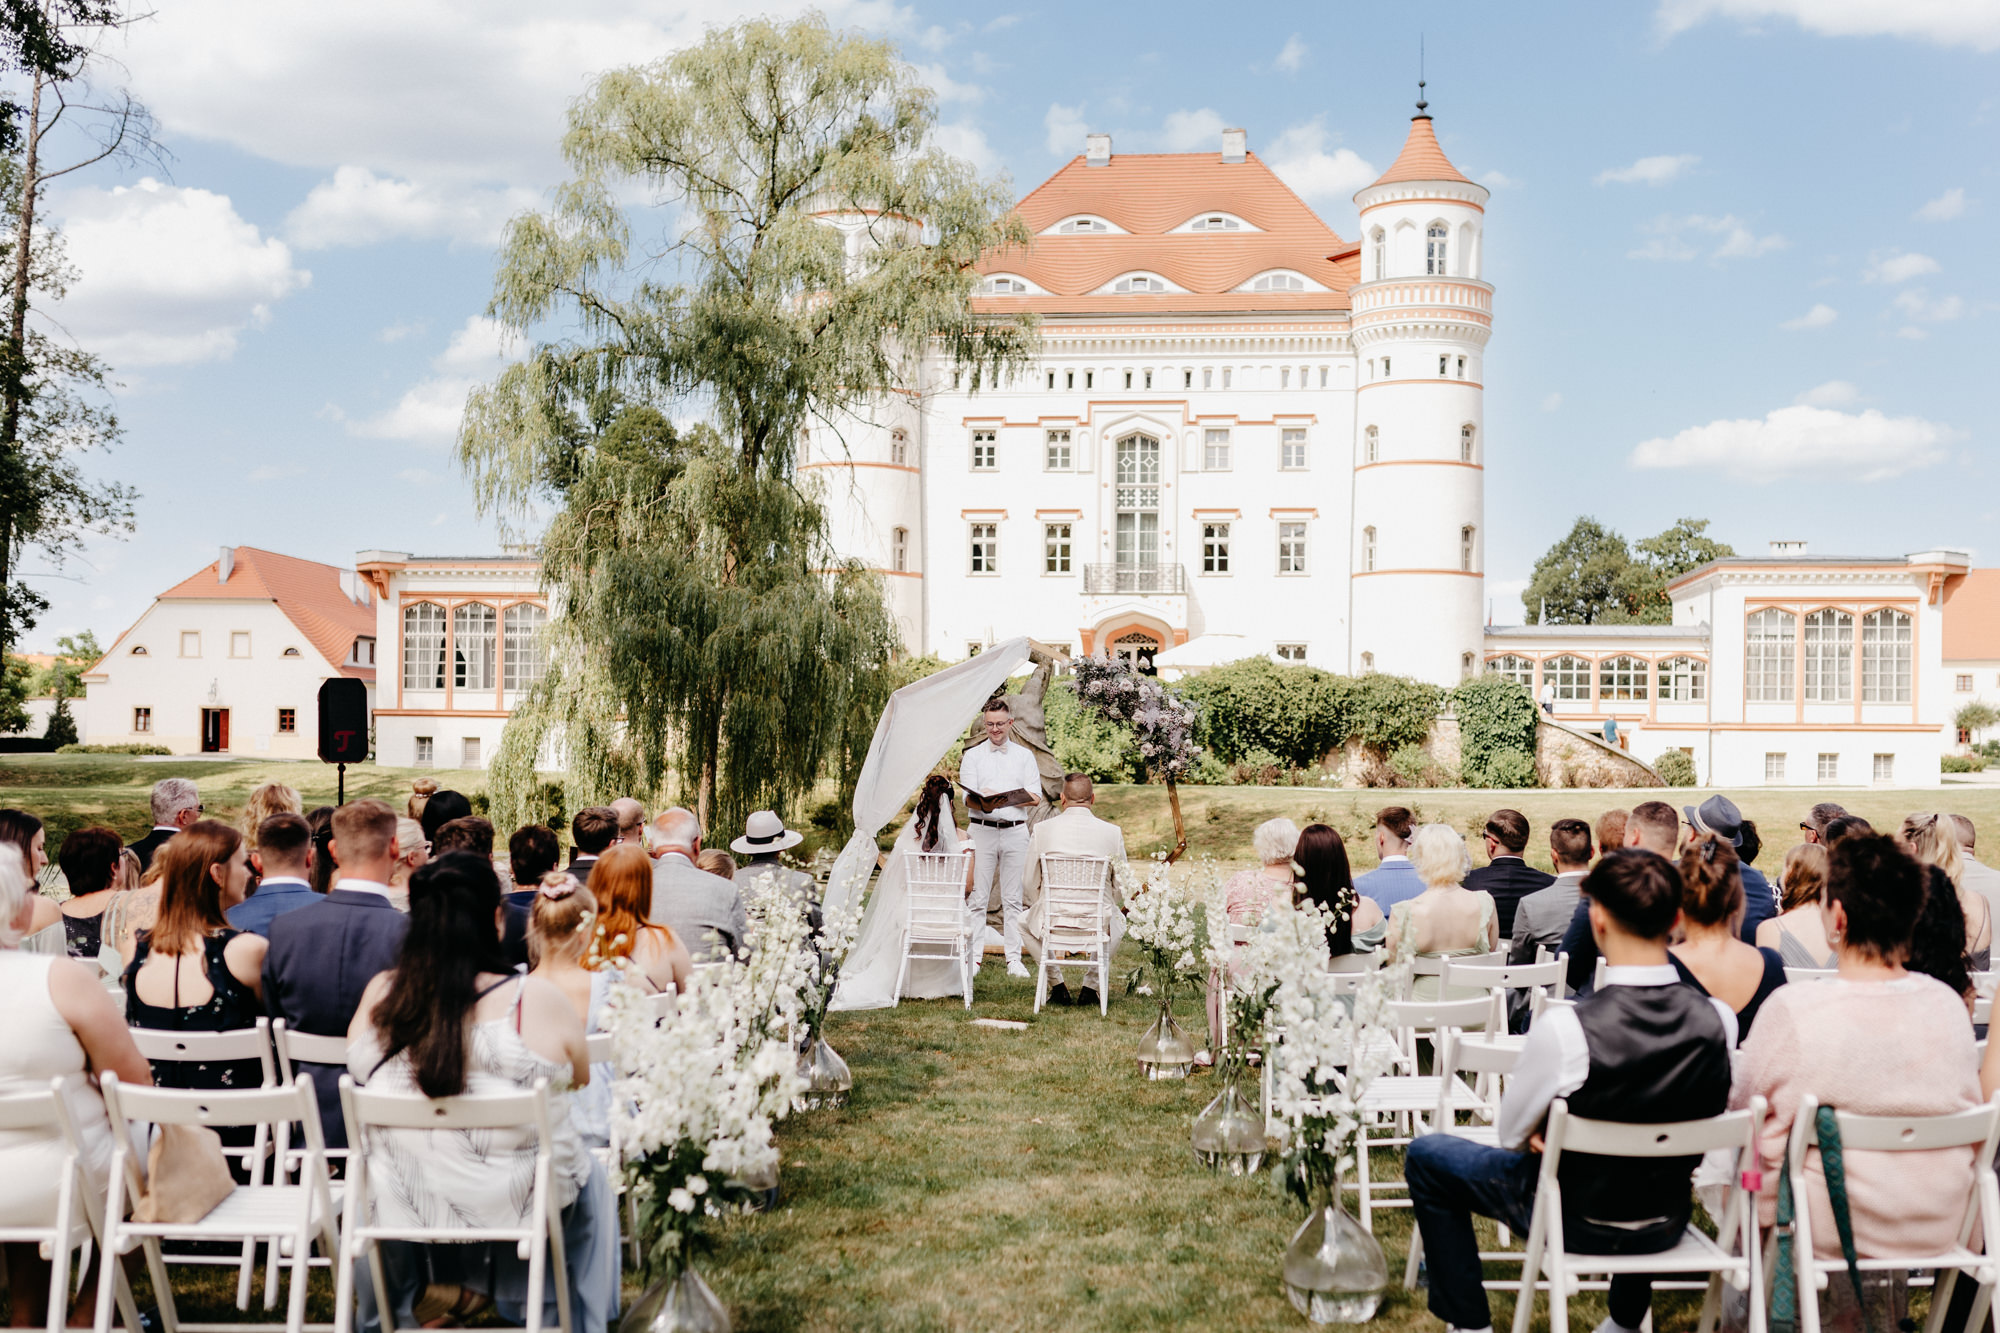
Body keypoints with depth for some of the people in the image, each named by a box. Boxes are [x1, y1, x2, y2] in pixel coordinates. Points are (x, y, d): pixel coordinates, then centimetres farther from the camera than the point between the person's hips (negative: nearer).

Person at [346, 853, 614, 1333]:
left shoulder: (378, 995, -10)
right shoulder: (536, 1000, -19)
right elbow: (580, 1076, -1)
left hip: (401, 1203, 3)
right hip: (511, 1202, -2)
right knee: (591, 1177, 30)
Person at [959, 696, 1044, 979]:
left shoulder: (1024, 756, 12)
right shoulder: (972, 756, 9)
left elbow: (1035, 797, 3)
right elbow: (968, 798, -1)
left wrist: (1002, 798, -12)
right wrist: (984, 802, -24)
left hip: (1015, 831, 1)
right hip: (983, 830, -1)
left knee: (1012, 898, 2)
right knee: (979, 895, -4)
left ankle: (1014, 959, 5)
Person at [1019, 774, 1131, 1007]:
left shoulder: (1042, 829, -4)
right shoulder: (1113, 832, -5)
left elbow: (1029, 884, 3)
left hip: (1050, 924, 0)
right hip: (1098, 926, 1)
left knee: (1024, 922, 35)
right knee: (1119, 921, 37)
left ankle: (1056, 984, 27)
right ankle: (1090, 984, 26)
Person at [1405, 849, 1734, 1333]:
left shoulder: (1567, 1028, -31)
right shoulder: (1719, 1021, -18)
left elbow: (1511, 1135, -14)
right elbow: (1711, 1122, 1)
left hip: (1578, 1223, -4)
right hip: (1670, 1229, 5)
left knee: (1426, 1157, 17)